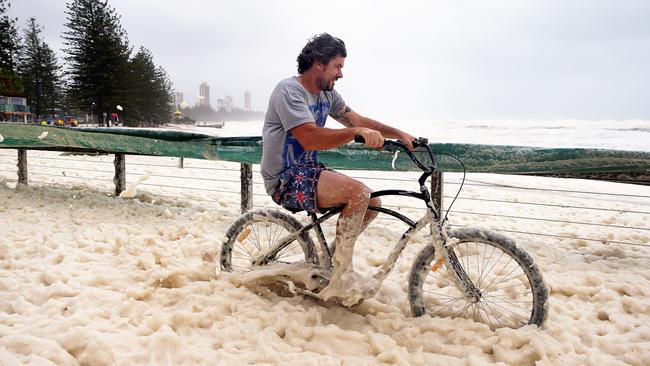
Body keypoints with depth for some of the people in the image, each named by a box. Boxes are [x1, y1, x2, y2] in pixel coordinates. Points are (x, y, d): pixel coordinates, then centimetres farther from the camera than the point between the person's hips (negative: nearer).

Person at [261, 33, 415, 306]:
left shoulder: (327, 94, 11)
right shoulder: (289, 90, -16)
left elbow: (358, 120, 11)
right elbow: (311, 138, -28)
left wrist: (401, 135, 1)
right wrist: (357, 132, -32)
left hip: (308, 171, 9)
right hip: (286, 180, -9)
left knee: (373, 203, -1)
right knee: (358, 192, -27)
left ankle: (332, 259, 11)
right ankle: (341, 278, -17)